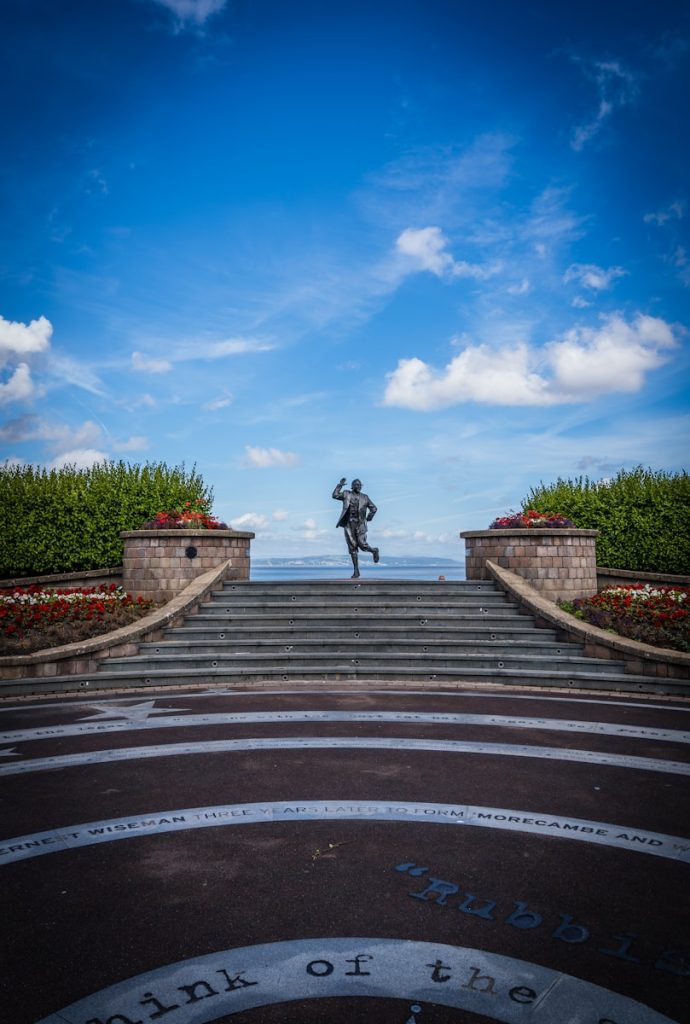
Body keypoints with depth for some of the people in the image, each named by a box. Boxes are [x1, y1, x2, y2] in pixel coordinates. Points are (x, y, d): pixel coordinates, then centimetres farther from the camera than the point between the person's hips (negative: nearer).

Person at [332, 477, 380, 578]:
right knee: (352, 548, 0)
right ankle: (356, 571, 5)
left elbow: (373, 508, 15)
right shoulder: (346, 494, 9)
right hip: (349, 524, 1)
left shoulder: (365, 497, 8)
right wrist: (340, 485, -4)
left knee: (362, 545, -13)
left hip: (360, 524, -1)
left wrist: (368, 519, 9)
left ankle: (374, 551, 21)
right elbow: (335, 495, -4)